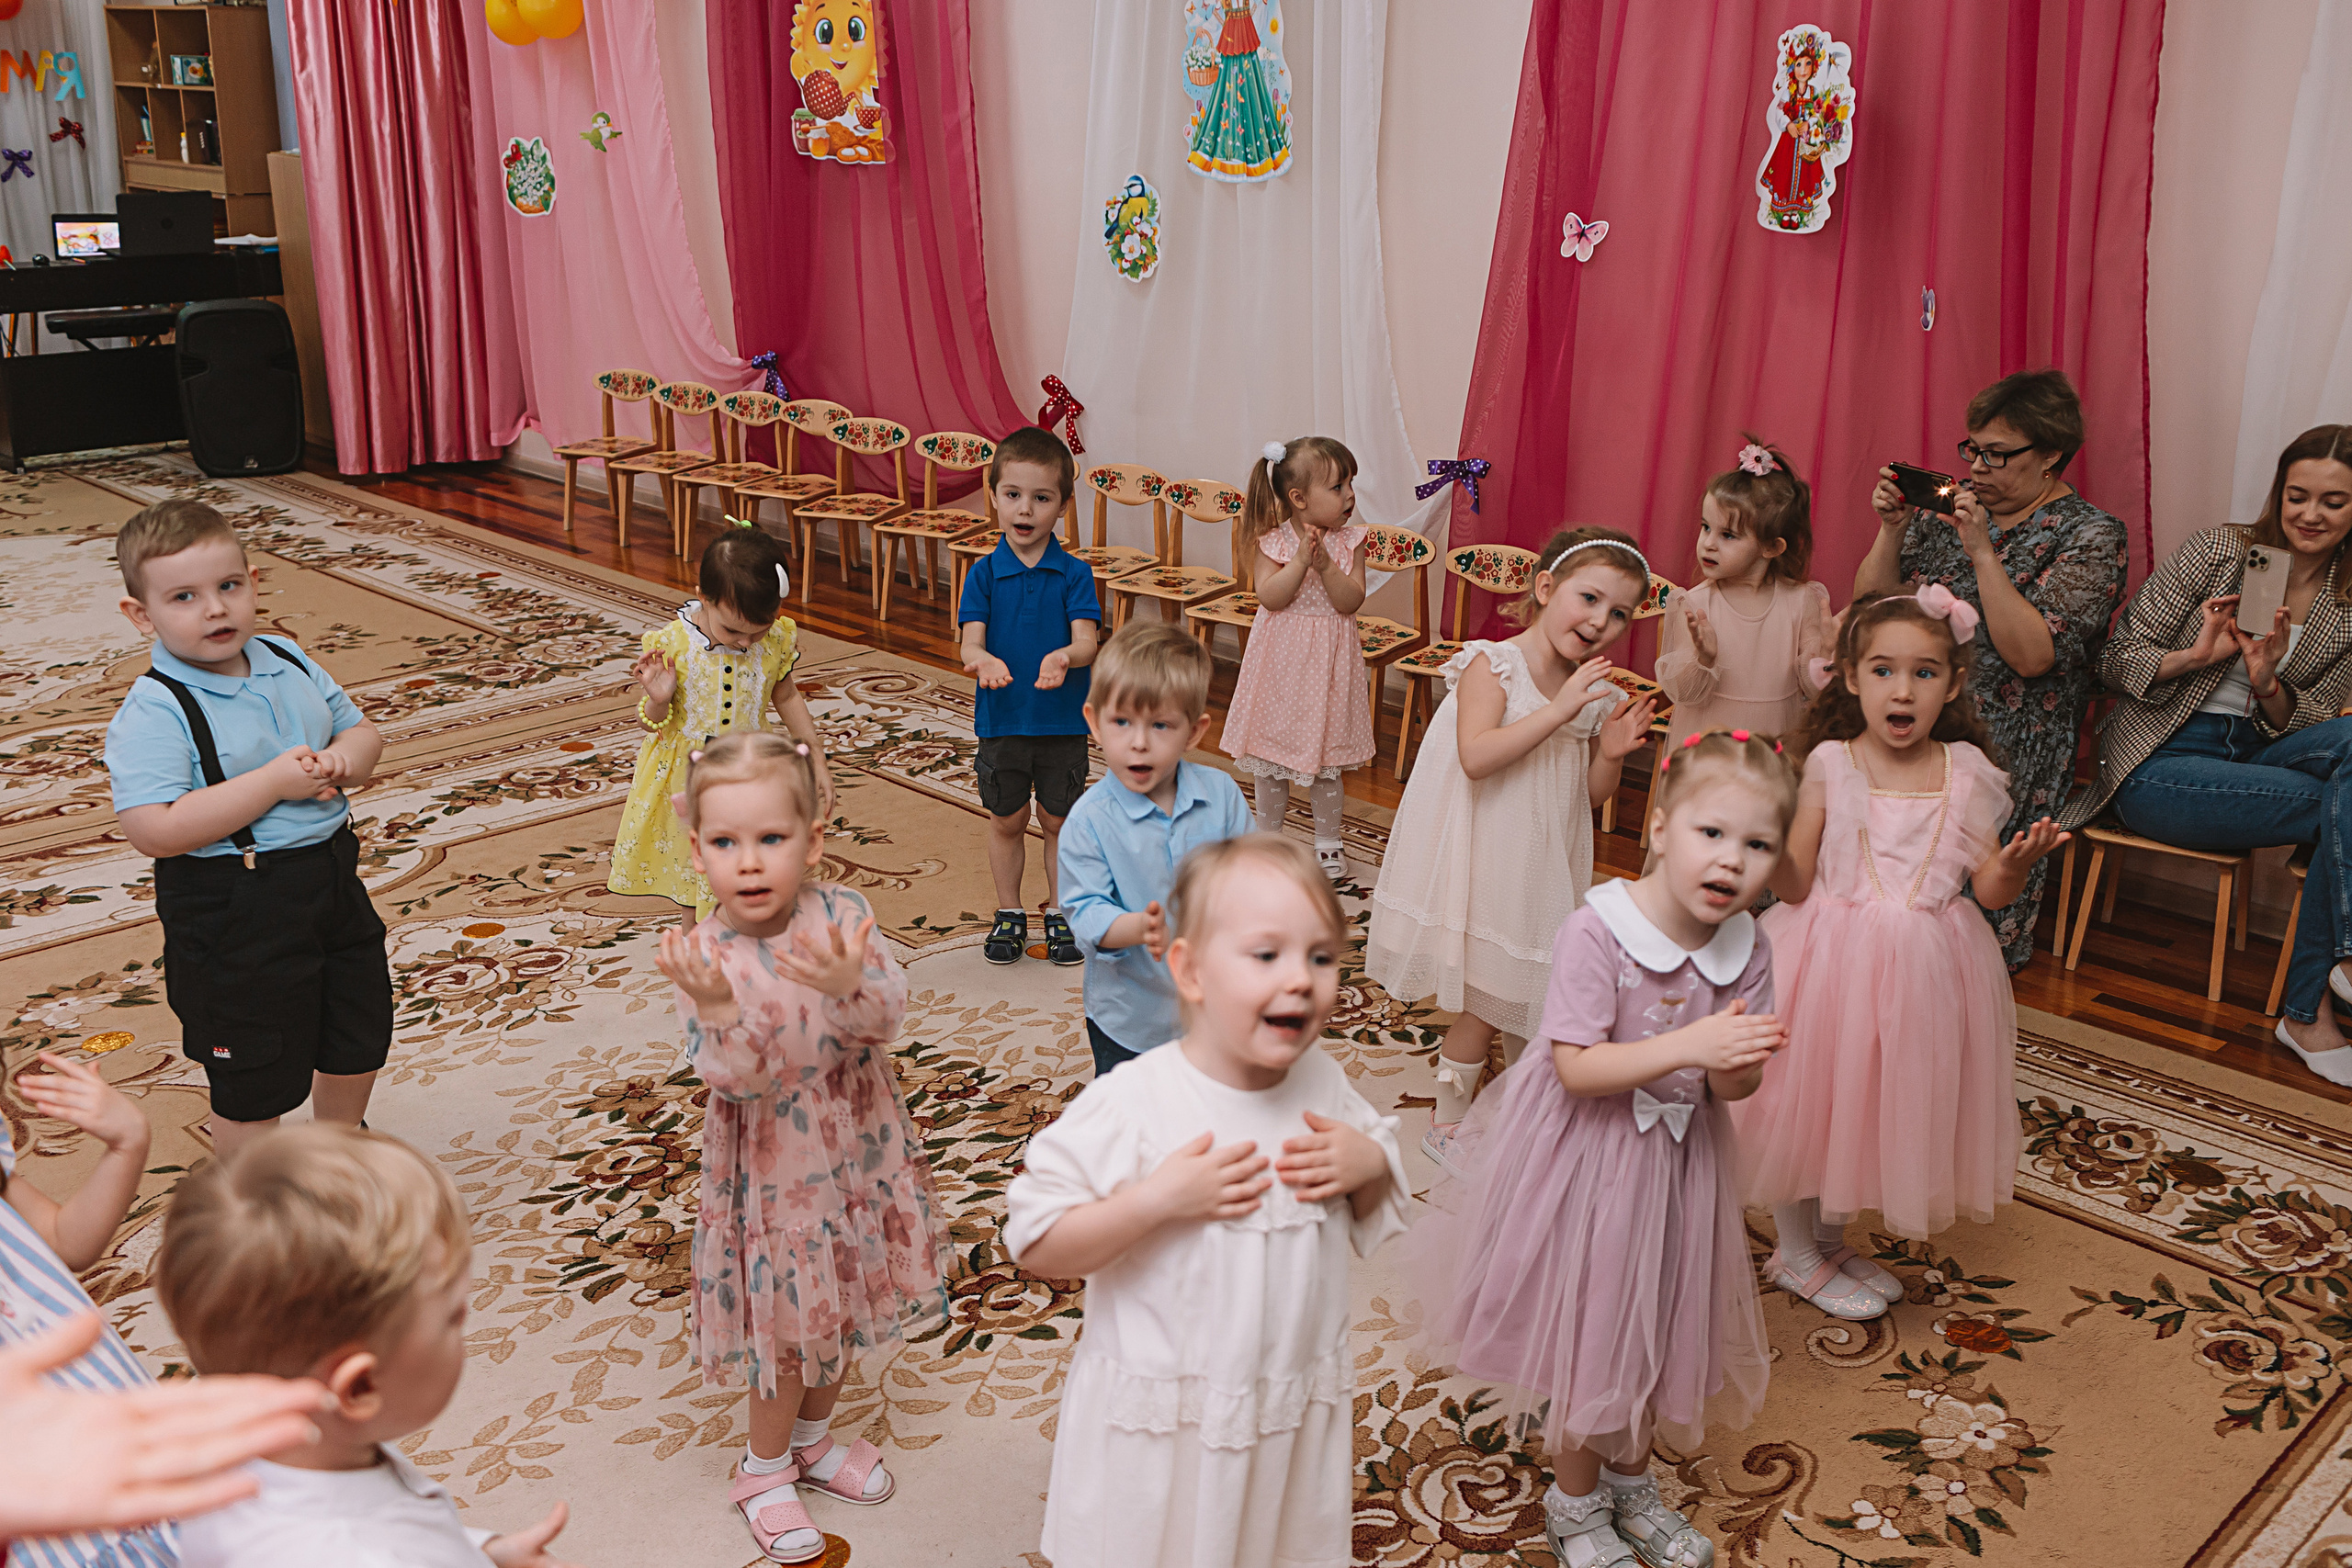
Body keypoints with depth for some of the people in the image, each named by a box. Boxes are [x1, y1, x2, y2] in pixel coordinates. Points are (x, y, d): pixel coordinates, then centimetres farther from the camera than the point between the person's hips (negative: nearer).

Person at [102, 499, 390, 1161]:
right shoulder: (155, 710, -19)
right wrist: (275, 783, -28)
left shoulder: (287, 663, 3)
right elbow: (154, 831, -27)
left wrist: (340, 762, -12)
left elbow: (362, 732, 13)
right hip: (235, 914, -7)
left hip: (331, 875, 7)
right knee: (254, 1080, 7)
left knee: (361, 1033, 23)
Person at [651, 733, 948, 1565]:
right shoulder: (704, 956, -20)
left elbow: (886, 1019, -20)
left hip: (857, 1147, 4)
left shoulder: (840, 915, -13)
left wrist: (849, 984, -41)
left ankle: (813, 1438, 47)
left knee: (841, 1302, 21)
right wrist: (720, 1012, -46)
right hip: (772, 1167, -3)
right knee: (788, 1323, 9)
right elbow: (739, 1078, -27)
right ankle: (766, 1468, 36)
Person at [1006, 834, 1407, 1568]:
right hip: (1161, 1425, -4)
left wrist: (1370, 1164, -14)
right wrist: (1158, 1198, -32)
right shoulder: (1129, 1105, -24)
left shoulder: (1323, 1083, -6)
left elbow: (1378, 1219, 8)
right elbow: (1037, 1245, -21)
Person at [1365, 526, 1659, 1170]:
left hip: (1546, 869, 6)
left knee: (1531, 998, 16)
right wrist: (1559, 711, -32)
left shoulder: (1598, 694, 3)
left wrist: (1612, 752, -11)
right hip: (1489, 863, -6)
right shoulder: (1492, 665, -15)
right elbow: (1475, 757, -29)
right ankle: (1448, 1122, 19)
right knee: (1486, 1004, 1)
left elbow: (1592, 795, 9)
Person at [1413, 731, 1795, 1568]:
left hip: (1679, 1161, 5)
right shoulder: (1597, 932, -25)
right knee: (1592, 1338, 11)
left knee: (1662, 1330, 21)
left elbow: (1730, 1088, -4)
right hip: (1589, 1158, -5)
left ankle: (1630, 1482, 47)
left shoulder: (1746, 950, -8)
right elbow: (1576, 1068, -27)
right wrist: (1689, 1044, -36)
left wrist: (1739, 1064, -28)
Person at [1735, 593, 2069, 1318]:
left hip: (1925, 965, 3)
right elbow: (1795, 883, -9)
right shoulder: (1829, 765, -8)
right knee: (1812, 1100, 7)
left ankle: (1831, 1240, 37)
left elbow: (1989, 889, 1)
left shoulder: (1967, 774, -2)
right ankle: (1795, 1253, 29)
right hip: (1836, 955, -2)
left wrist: (2015, 865, -19)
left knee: (1887, 1106, 14)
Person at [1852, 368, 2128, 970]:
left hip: (2009, 743, -5)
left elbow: (2032, 656, -16)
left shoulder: (2091, 536, -2)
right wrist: (1892, 530, -4)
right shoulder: (1947, 507, 13)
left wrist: (1982, 550, -19)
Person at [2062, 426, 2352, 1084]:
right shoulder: (2218, 551, -5)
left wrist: (2268, 685, -19)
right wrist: (2198, 656, -25)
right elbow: (2116, 660, -7)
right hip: (2158, 764, -4)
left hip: (2258, 753, 4)